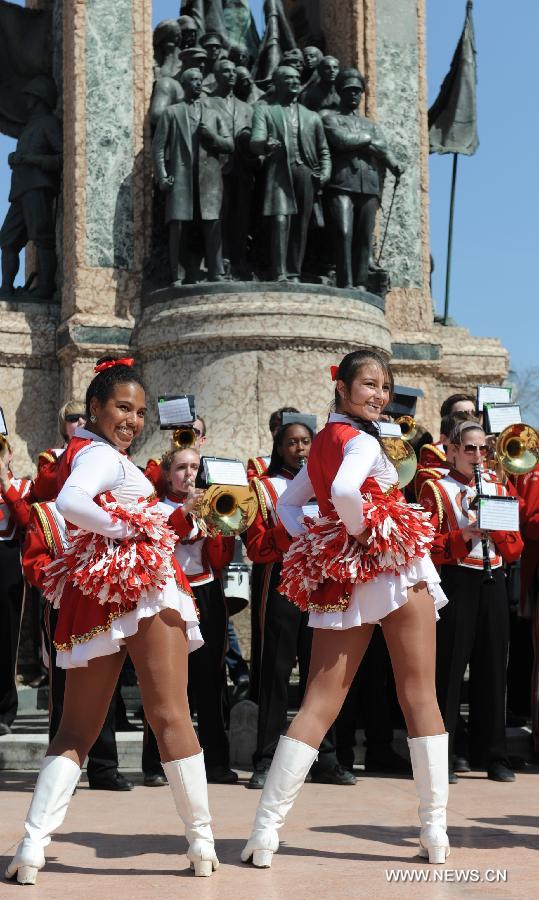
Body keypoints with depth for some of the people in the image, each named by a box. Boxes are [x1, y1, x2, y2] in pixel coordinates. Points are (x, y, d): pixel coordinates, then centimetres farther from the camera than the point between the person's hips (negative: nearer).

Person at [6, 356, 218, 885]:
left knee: (77, 728, 7)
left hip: (91, 593, 8)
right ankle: (201, 841, 2)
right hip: (141, 582, -8)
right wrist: (128, 528, -17)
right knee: (170, 716, -3)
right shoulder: (103, 455, -8)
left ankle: (33, 844, -3)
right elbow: (70, 502, -26)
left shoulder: (76, 451, 19)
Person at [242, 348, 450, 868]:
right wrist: (363, 532, -14)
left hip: (337, 578, 7)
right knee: (419, 698, 3)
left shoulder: (320, 444, 15)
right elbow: (345, 491, -30)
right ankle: (435, 830, 5)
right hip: (392, 566, -6)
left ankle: (265, 828, -5)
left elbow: (286, 505, 21)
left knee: (318, 704, 3)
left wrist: (313, 543, 8)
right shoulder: (363, 442, -10)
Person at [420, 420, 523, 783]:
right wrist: (464, 536, -20)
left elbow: (515, 548, 10)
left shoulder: (498, 489, 16)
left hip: (493, 581, 4)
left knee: (493, 666, 6)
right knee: (449, 667, -4)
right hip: (456, 581, -4)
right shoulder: (436, 490, 3)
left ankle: (494, 755, 13)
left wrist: (496, 528, -9)